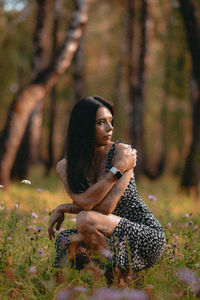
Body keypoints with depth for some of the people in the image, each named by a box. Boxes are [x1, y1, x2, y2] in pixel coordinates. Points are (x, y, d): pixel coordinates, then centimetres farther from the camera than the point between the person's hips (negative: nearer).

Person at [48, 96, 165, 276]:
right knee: (65, 241, -17)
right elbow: (84, 202, -16)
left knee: (86, 220, -27)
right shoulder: (65, 167, 1)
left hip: (148, 235, -5)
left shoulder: (122, 152, -14)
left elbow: (107, 207, -20)